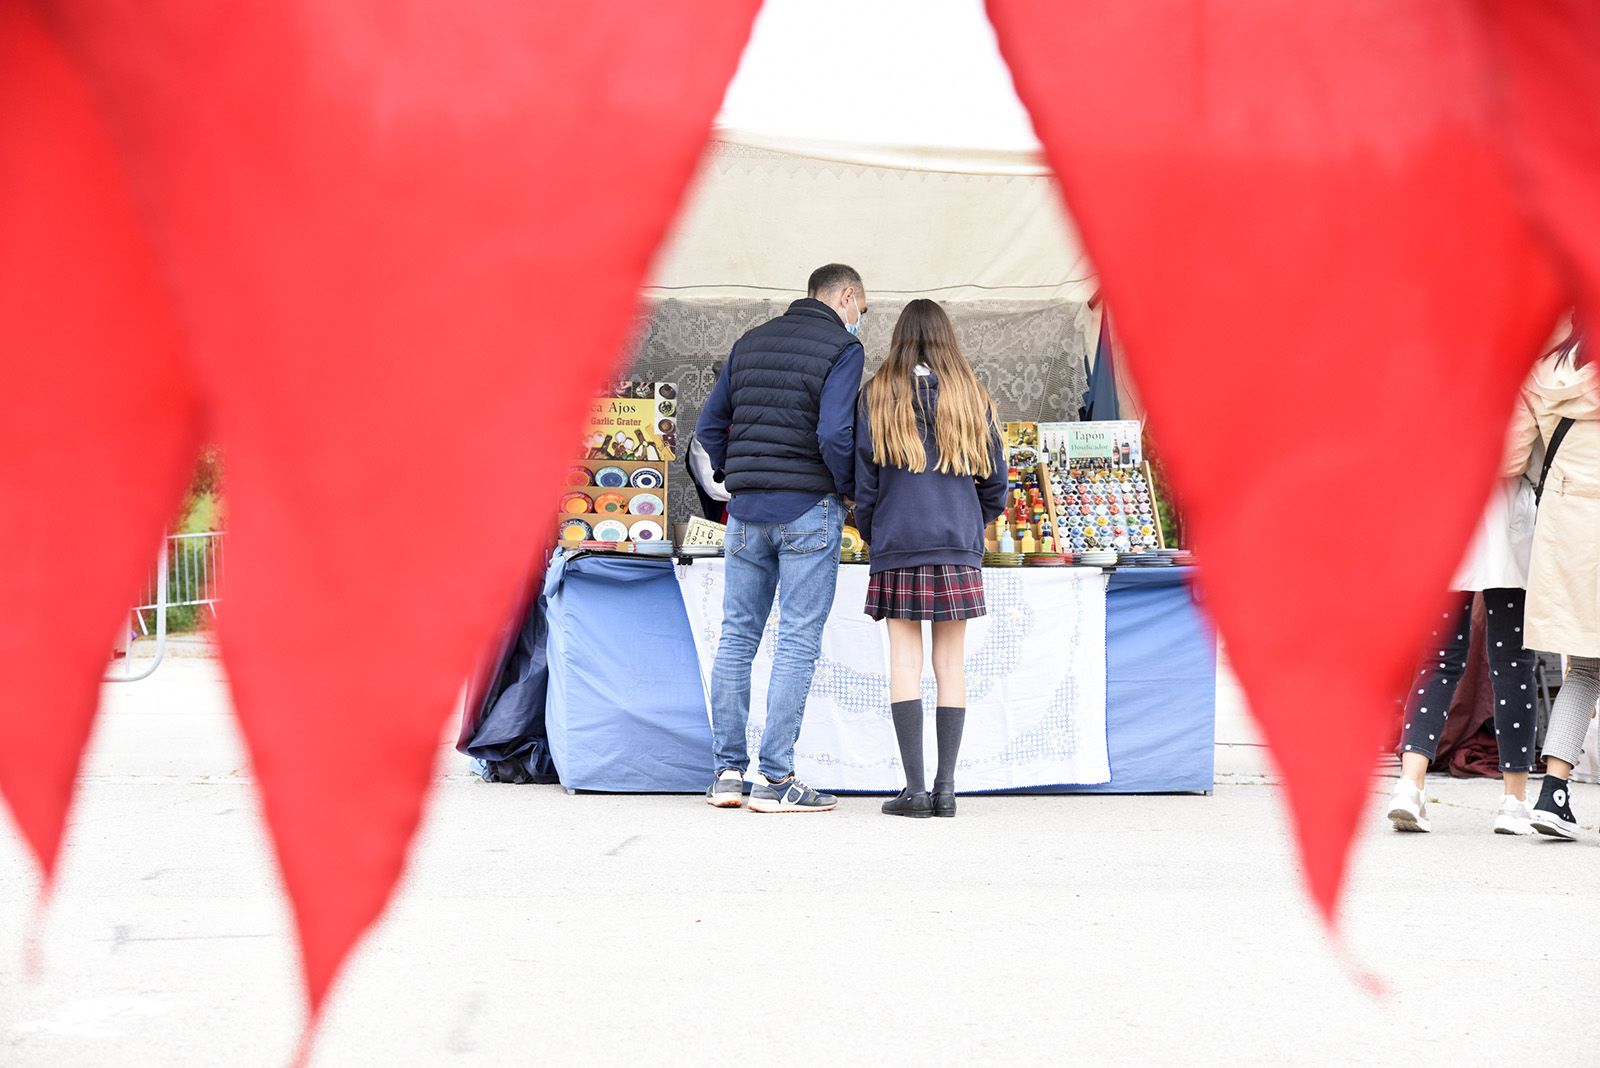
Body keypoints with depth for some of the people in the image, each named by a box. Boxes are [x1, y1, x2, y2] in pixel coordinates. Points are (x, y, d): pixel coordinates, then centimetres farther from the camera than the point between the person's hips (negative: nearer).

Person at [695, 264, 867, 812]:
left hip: (746, 511, 6)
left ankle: (728, 771, 11)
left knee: (737, 637, 10)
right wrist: (851, 490, -3)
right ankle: (776, 778, -5)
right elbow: (834, 434, -17)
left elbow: (709, 425, 13)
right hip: (808, 510, -6)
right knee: (798, 643, -3)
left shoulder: (750, 343, 15)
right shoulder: (842, 349, -5)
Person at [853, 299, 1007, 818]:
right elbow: (995, 480, 9)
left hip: (897, 546, -1)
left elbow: (864, 479, 1)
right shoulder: (972, 398, 7)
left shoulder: (877, 397, 2)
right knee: (951, 662, 4)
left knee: (905, 662, -1)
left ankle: (914, 788, -5)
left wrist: (869, 534, 16)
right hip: (958, 546, 1)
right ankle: (945, 787, 2)